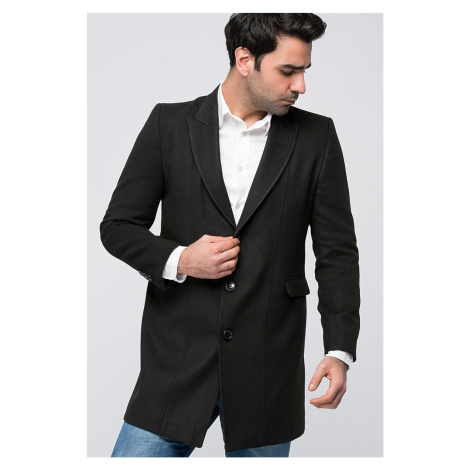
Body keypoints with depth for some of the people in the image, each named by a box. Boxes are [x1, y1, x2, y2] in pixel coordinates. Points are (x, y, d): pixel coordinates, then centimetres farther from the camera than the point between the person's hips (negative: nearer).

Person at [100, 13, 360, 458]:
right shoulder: (170, 125, 2)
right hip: (177, 363, 0)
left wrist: (339, 350, -6)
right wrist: (177, 259, -13)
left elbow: (337, 251, 3)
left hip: (268, 370, 1)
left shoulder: (317, 137, 4)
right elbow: (117, 226, 5)